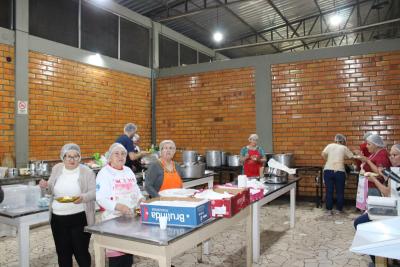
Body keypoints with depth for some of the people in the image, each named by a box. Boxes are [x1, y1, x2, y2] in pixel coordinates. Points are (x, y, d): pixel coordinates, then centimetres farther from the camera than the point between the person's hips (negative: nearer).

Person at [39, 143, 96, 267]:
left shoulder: (87, 172, -8)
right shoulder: (56, 169, 5)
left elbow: (94, 193, -11)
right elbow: (52, 191, 15)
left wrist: (82, 197, -30)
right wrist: (46, 186, -7)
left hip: (80, 218, -4)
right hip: (58, 218, 4)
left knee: (80, 251, 4)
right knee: (62, 252, 15)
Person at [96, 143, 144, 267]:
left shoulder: (129, 171, 11)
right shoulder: (104, 173, -9)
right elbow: (100, 198, -17)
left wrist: (141, 199, -2)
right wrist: (117, 206, -29)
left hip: (131, 217, 6)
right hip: (114, 219, -6)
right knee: (115, 253, -1)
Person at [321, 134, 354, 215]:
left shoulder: (330, 145, 10)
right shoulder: (344, 148, 7)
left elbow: (323, 154, -1)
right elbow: (351, 156, 8)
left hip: (328, 170, 1)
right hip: (339, 171, -1)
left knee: (329, 191, 6)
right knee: (340, 191, 12)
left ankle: (329, 210, 11)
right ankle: (339, 209, 20)